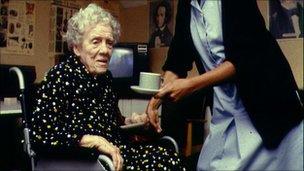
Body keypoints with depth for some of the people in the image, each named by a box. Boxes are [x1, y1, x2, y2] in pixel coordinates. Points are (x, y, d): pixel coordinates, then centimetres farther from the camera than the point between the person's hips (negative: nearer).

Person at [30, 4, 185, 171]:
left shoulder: (105, 77, 11)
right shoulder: (61, 76, -11)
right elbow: (40, 131, -22)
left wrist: (131, 121, 4)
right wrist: (96, 141, -25)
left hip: (115, 151, 8)